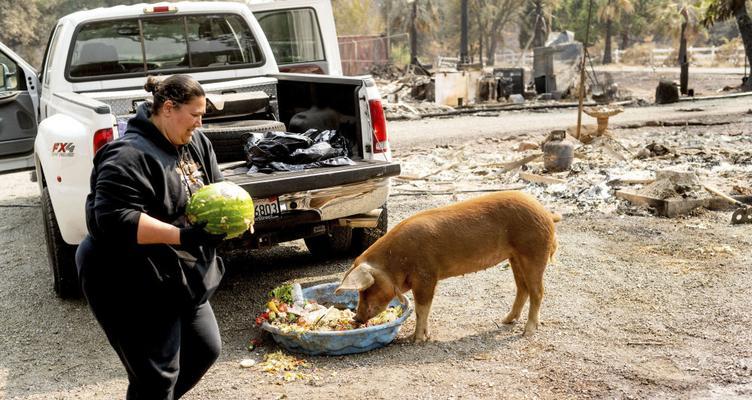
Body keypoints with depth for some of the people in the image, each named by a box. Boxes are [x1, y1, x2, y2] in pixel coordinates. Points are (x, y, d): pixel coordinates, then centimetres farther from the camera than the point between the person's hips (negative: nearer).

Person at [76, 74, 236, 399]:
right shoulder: (129, 155, -21)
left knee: (206, 349, 19)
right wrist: (182, 236, -33)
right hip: (133, 288, -9)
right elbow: (115, 219, -30)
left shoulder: (195, 142, 5)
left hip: (183, 277, 9)